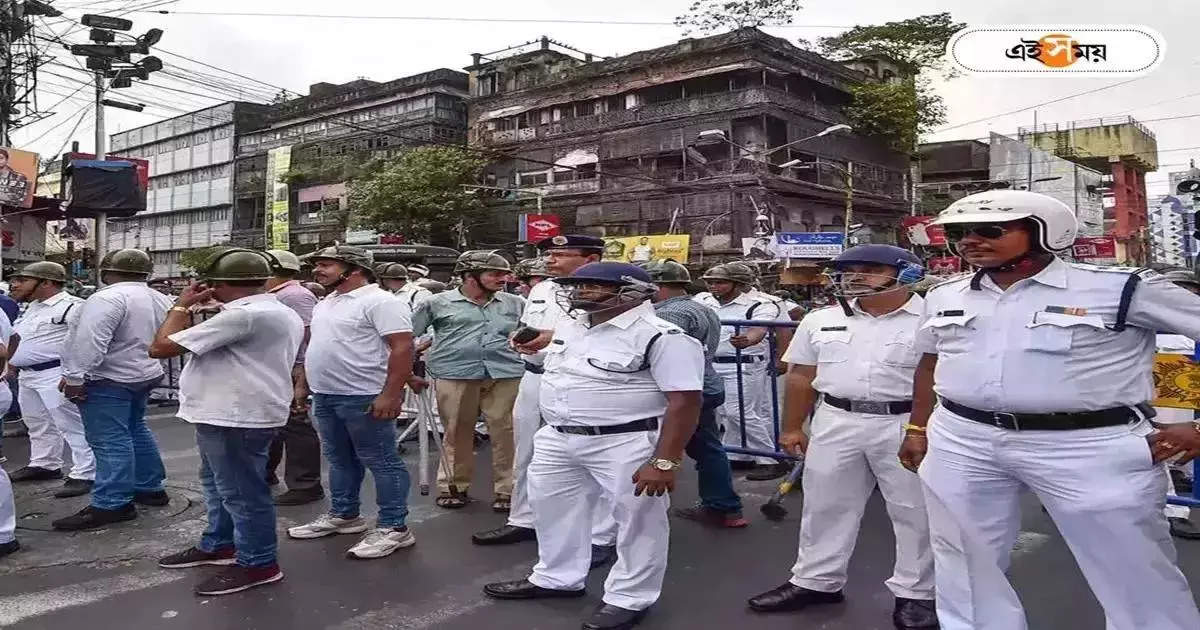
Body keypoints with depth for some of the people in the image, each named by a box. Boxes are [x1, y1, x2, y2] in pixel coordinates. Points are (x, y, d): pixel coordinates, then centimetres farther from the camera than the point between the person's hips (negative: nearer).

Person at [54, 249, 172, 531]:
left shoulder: (108, 298, -18)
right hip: (144, 375, 9)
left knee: (110, 440, -7)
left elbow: (90, 341, -24)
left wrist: (75, 377, -22)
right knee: (135, 430, 20)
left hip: (108, 380, -9)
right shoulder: (160, 299, 9)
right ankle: (150, 487, 26)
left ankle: (112, 504, -5)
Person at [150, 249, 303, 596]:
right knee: (218, 484, 24)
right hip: (233, 412, 11)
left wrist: (182, 306, -5)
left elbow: (160, 347, -17)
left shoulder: (243, 315, -24)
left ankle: (257, 564, 10)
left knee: (240, 491, 0)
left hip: (237, 417, -11)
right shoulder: (282, 313, 11)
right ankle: (218, 545, 38)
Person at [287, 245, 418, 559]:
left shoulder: (379, 301, -15)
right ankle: (343, 515, 32)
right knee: (340, 460, 19)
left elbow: (403, 348, -21)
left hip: (365, 398, -9)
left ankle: (394, 528, 4)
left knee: (381, 462, -2)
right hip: (325, 397, 9)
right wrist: (305, 385, 21)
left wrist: (391, 394, -26)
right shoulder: (324, 304, 15)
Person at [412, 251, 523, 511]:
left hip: (506, 376, 1)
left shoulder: (515, 304, 13)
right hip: (454, 376, -1)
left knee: (506, 433, -1)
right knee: (457, 434, 7)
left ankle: (506, 490, 10)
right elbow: (407, 335, 12)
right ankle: (453, 487, 22)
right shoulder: (438, 303, 7)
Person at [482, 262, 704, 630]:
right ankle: (557, 578, 37)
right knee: (553, 510, 19)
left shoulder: (660, 337, -17)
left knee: (637, 522, 6)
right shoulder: (569, 326, 7)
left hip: (627, 444, -7)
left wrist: (665, 462, -23)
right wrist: (552, 427, 21)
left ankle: (628, 599, 22)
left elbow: (685, 401, -20)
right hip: (558, 439, 8)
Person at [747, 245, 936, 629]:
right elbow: (801, 377, 10)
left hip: (905, 425, -3)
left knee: (915, 512, 7)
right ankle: (816, 581, 27)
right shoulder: (821, 321, 6)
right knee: (824, 504, 12)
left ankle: (914, 593, 23)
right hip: (835, 422, 4)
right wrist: (792, 427, 10)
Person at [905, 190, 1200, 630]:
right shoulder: (944, 298, 8)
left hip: (1091, 445, -3)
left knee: (1135, 573, 7)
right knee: (966, 564, 13)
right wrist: (917, 429, 16)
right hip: (960, 441, 4)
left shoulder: (1124, 289, -8)